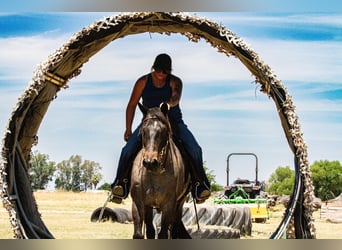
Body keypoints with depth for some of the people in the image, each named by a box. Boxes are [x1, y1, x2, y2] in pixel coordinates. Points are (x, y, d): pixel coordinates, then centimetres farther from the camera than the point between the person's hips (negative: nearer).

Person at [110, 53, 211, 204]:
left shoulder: (175, 82, -2)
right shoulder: (143, 82, 2)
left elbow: (176, 97, -25)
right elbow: (132, 105, 8)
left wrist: (169, 103, -50)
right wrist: (128, 129, 2)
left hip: (174, 122, -1)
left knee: (194, 149, -24)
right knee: (129, 149, -25)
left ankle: (199, 185, -20)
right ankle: (121, 183, -25)